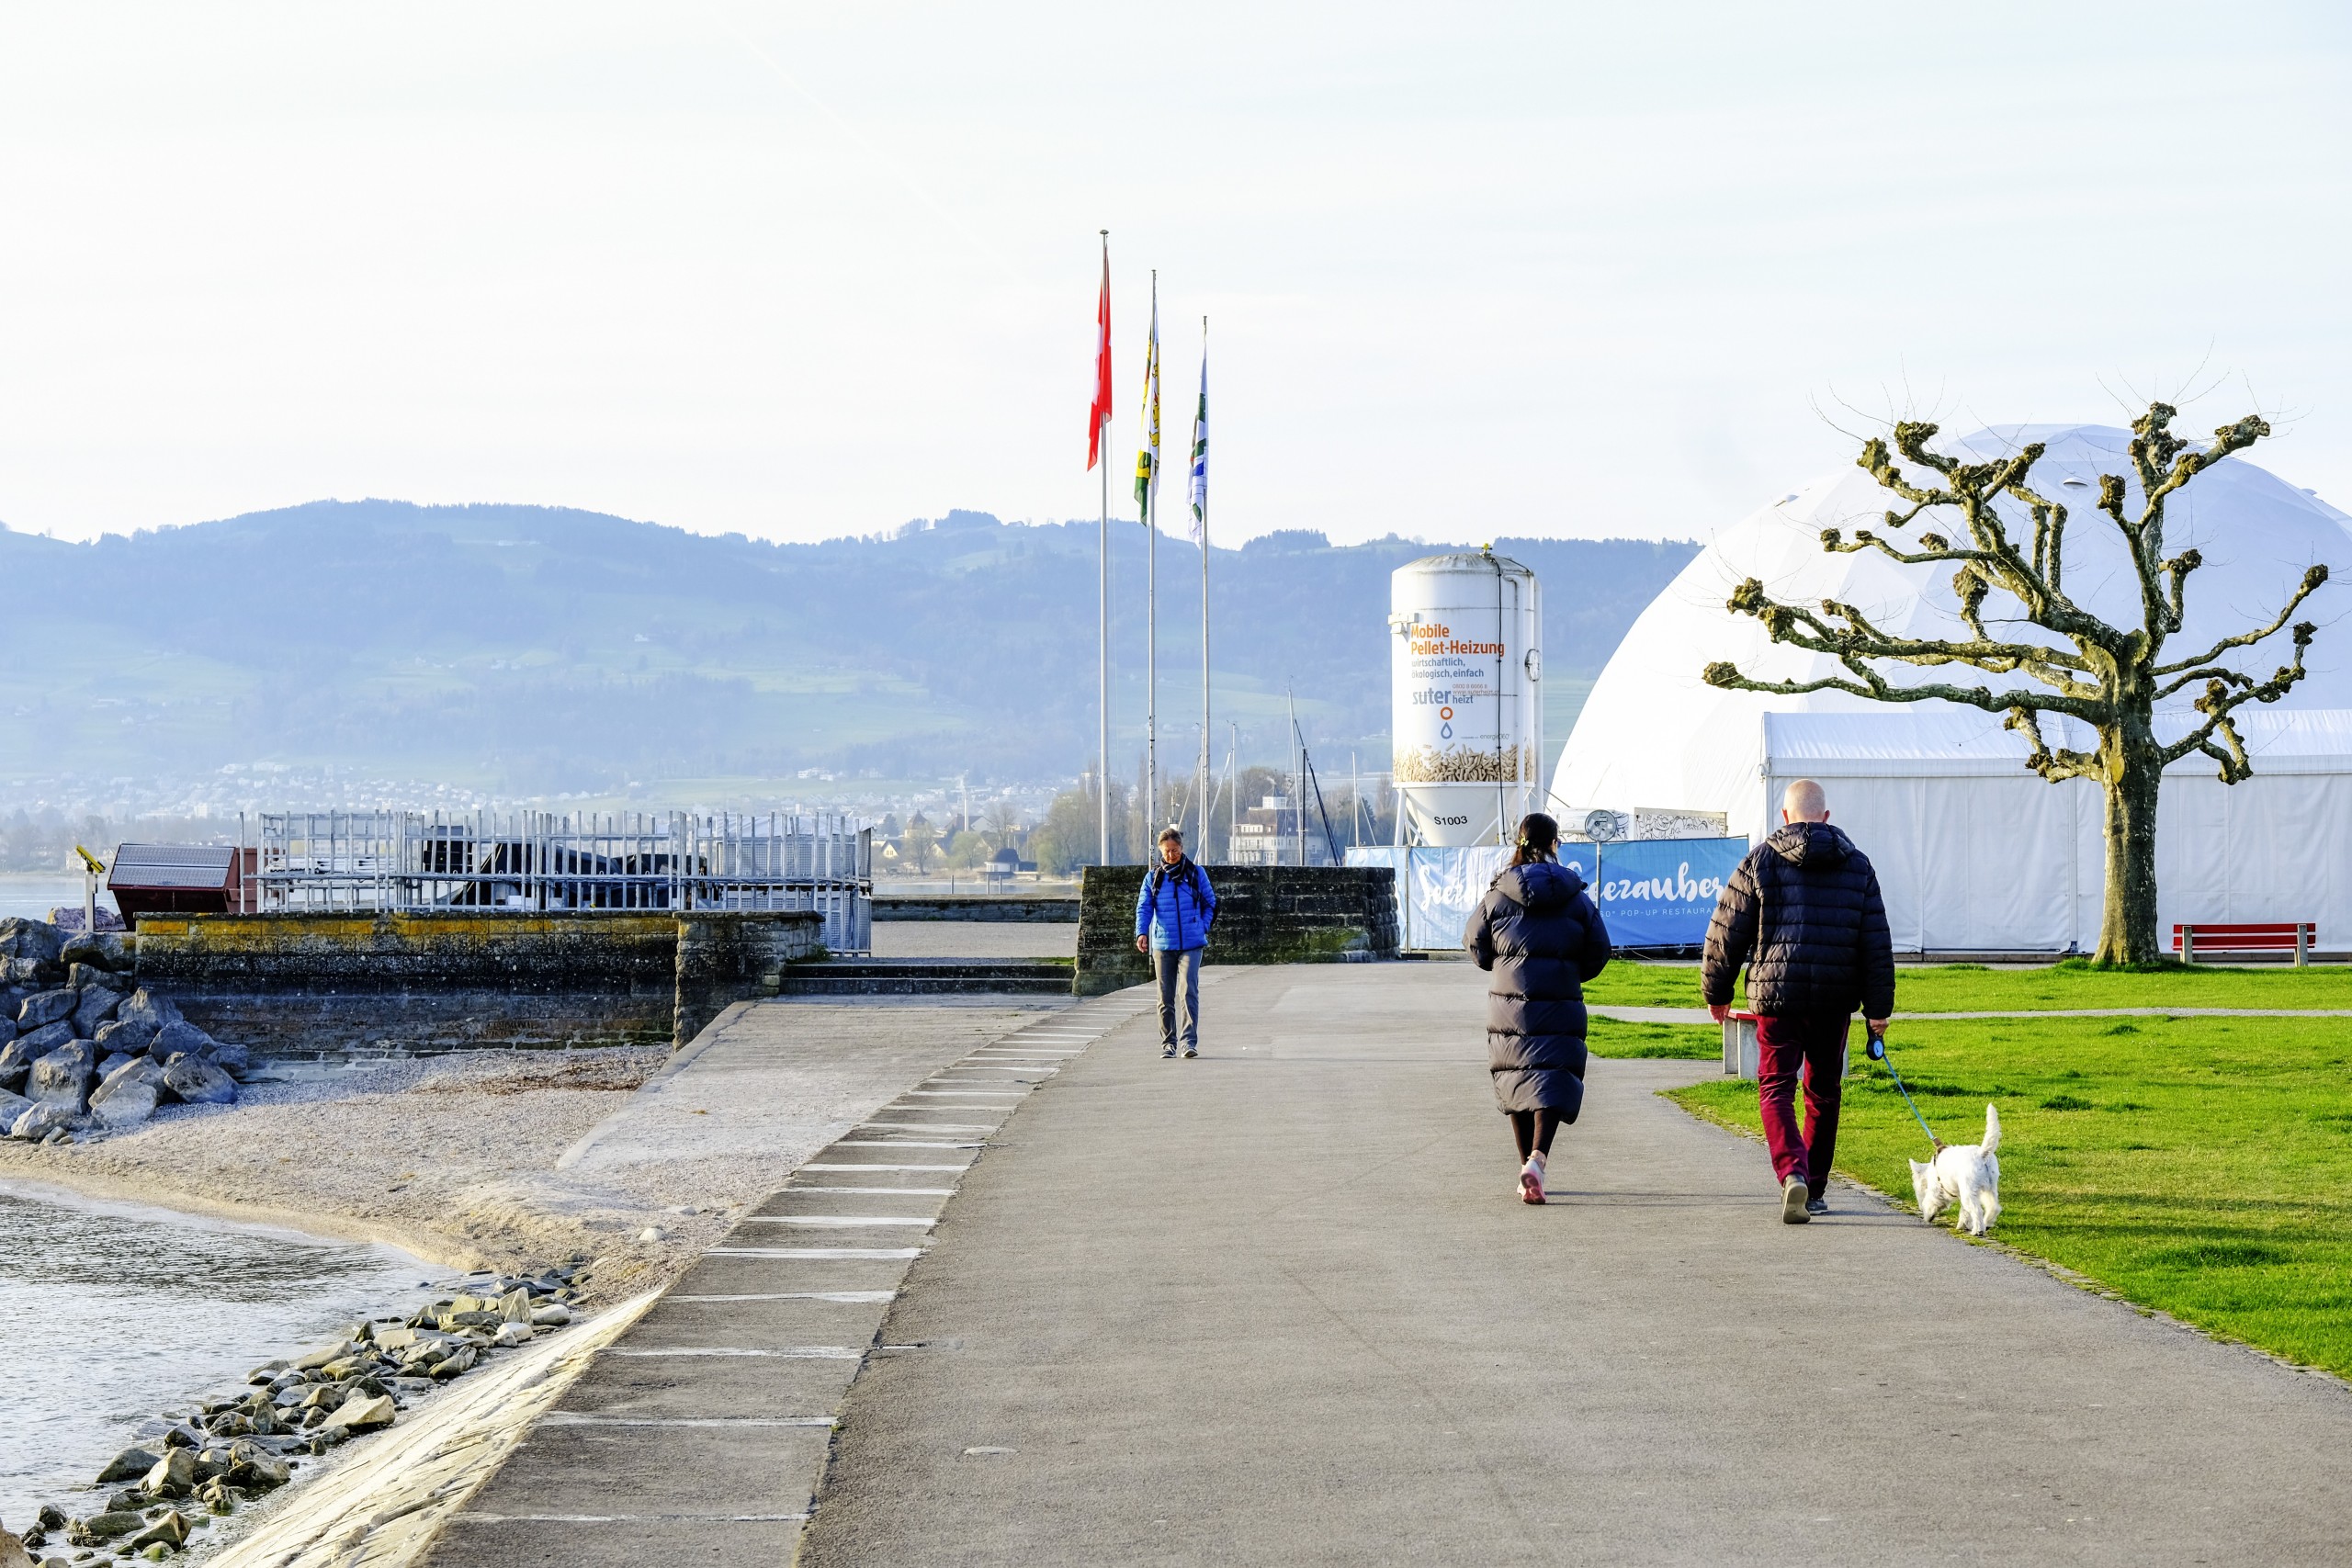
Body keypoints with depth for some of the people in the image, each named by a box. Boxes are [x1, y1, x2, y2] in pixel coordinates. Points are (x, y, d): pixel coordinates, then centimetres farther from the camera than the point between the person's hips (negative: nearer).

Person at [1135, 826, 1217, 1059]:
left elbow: (1210, 903, 14)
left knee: (1189, 990, -14)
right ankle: (1167, 1043, 12)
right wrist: (1141, 933, -13)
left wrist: (1203, 927, 2)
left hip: (1191, 944, -2)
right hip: (1162, 944, 2)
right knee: (1165, 996, 5)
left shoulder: (1196, 874, 5)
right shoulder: (1153, 877, 7)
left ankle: (1190, 1040, -15)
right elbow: (1143, 907, 3)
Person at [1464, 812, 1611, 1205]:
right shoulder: (1575, 895, 0)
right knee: (1552, 1080, -3)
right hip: (1560, 1009, -1)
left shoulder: (1499, 894, 0)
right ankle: (1537, 1158, -25)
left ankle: (1527, 1168, 17)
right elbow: (1598, 951, 4)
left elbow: (1476, 943, 8)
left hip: (1508, 1006, 1)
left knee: (1516, 1081, 13)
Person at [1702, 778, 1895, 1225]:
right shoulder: (1857, 865, 8)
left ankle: (1792, 1171, -22)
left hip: (1776, 992, -2)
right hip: (1835, 1001, 3)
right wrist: (1878, 1007, 10)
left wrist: (1717, 991, 13)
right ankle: (1815, 1190, 21)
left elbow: (1727, 933, 1)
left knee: (1777, 1087, 1)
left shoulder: (1761, 861, 0)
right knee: (1823, 1091, 15)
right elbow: (1877, 942, 7)